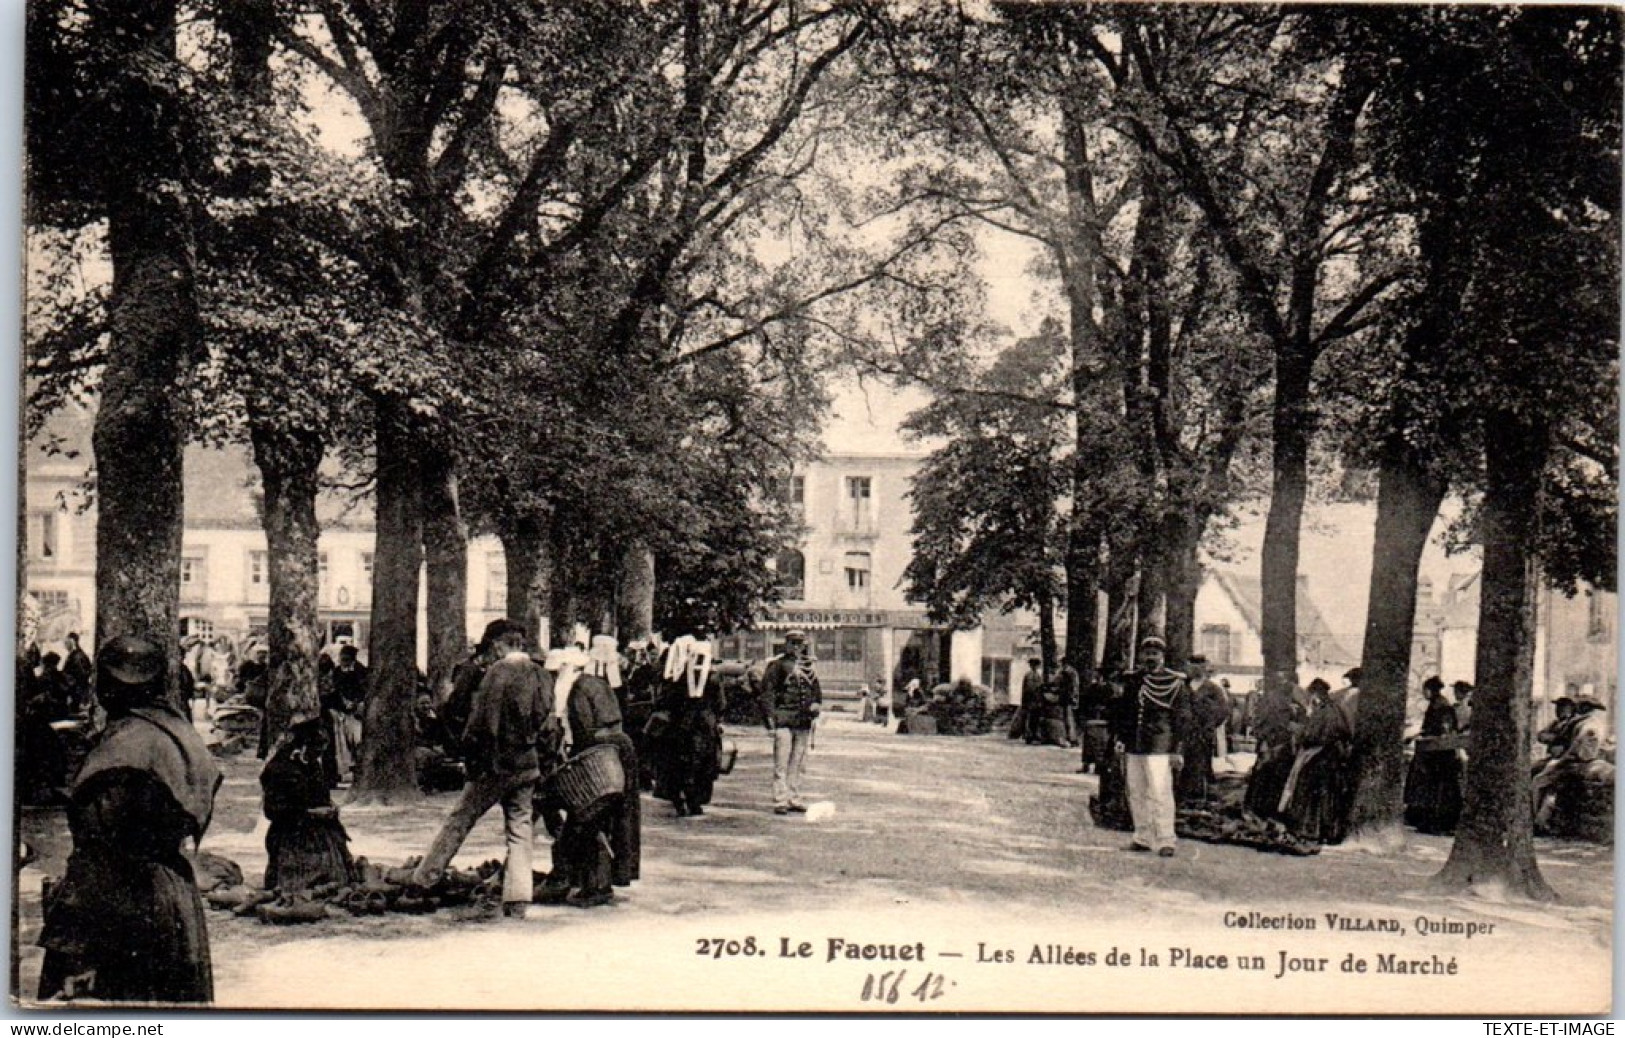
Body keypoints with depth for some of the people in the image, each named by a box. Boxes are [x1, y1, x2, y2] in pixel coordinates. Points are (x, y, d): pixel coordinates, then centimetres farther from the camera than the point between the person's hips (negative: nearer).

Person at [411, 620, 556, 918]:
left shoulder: (497, 673, -13)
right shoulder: (542, 677, 2)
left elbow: (479, 722, -12)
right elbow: (549, 728, 5)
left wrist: (469, 757, 0)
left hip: (494, 764, -4)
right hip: (527, 766, 4)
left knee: (459, 821, 9)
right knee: (519, 830, 8)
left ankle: (424, 879, 17)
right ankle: (517, 900, 4)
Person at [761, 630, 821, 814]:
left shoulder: (808, 668, 16)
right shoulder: (777, 665, -1)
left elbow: (817, 691, 27)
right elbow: (767, 693, -5)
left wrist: (816, 705, 8)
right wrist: (770, 719, -11)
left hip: (803, 722, 5)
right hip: (784, 721, -5)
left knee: (798, 764, 9)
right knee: (781, 763, -7)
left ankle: (794, 799, 16)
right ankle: (780, 801, -6)